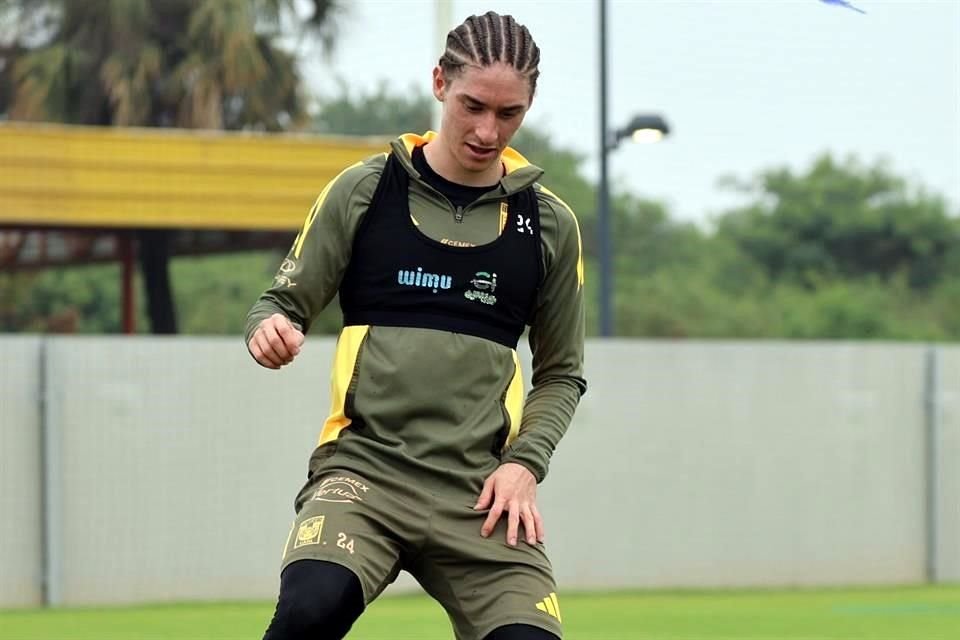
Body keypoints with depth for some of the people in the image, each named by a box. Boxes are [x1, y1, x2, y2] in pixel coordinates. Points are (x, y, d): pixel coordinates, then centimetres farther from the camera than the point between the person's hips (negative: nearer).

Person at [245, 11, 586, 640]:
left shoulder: (548, 223, 11)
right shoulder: (365, 190, 6)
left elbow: (562, 373, 20)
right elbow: (284, 301, 11)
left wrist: (525, 462, 2)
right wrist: (271, 327, -13)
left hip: (480, 490, 2)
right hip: (364, 463, -2)